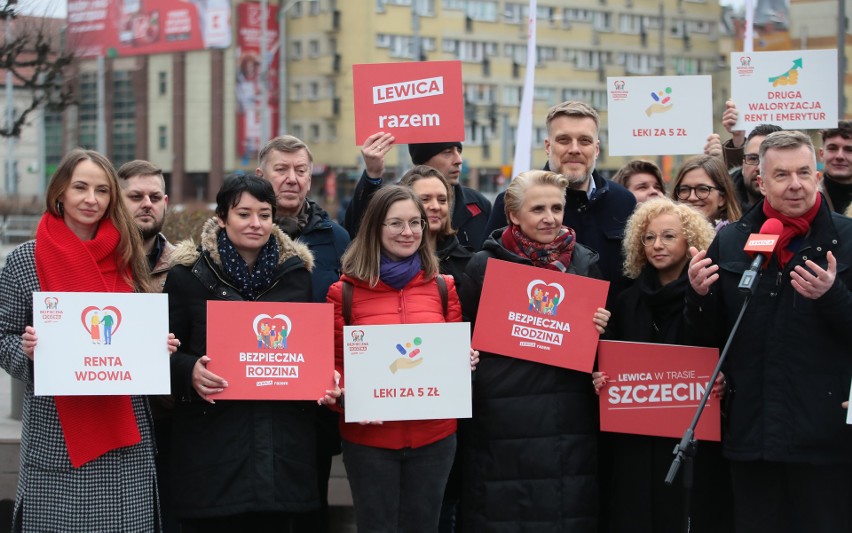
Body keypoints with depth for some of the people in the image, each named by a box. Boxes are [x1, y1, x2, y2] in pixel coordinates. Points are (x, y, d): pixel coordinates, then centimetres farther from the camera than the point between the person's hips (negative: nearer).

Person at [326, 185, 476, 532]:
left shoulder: (443, 287, 7)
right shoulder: (345, 292, -3)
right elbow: (333, 364, 1)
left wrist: (466, 363, -7)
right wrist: (345, 396, -18)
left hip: (433, 436, 3)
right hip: (369, 437, -2)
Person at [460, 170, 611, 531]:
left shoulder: (586, 264, 9)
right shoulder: (484, 265, 1)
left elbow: (598, 336, 18)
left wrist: (598, 328, -3)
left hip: (568, 423, 2)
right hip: (502, 422, -2)